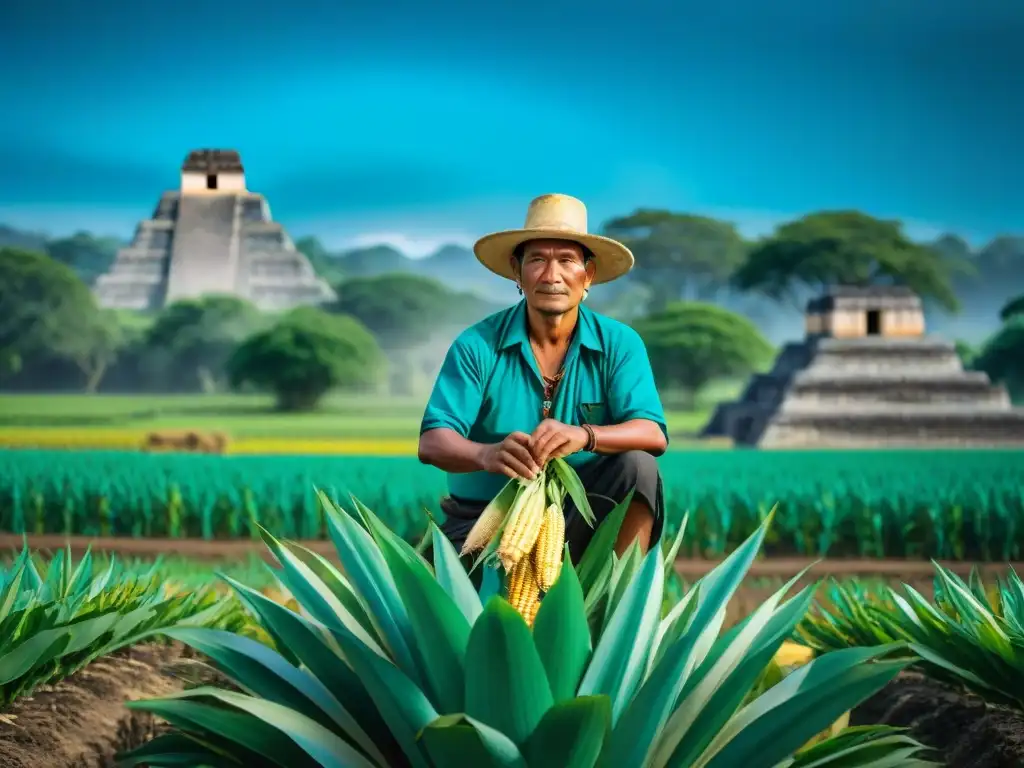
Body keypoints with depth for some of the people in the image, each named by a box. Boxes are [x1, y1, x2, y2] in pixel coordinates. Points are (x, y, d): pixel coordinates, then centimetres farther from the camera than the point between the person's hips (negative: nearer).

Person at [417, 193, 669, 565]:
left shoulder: (619, 344, -2)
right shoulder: (477, 346, -6)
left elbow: (653, 434, -16)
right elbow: (433, 442, -16)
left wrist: (583, 435, -38)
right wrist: (486, 455, -40)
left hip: (581, 515, 2)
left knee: (637, 466, -26)